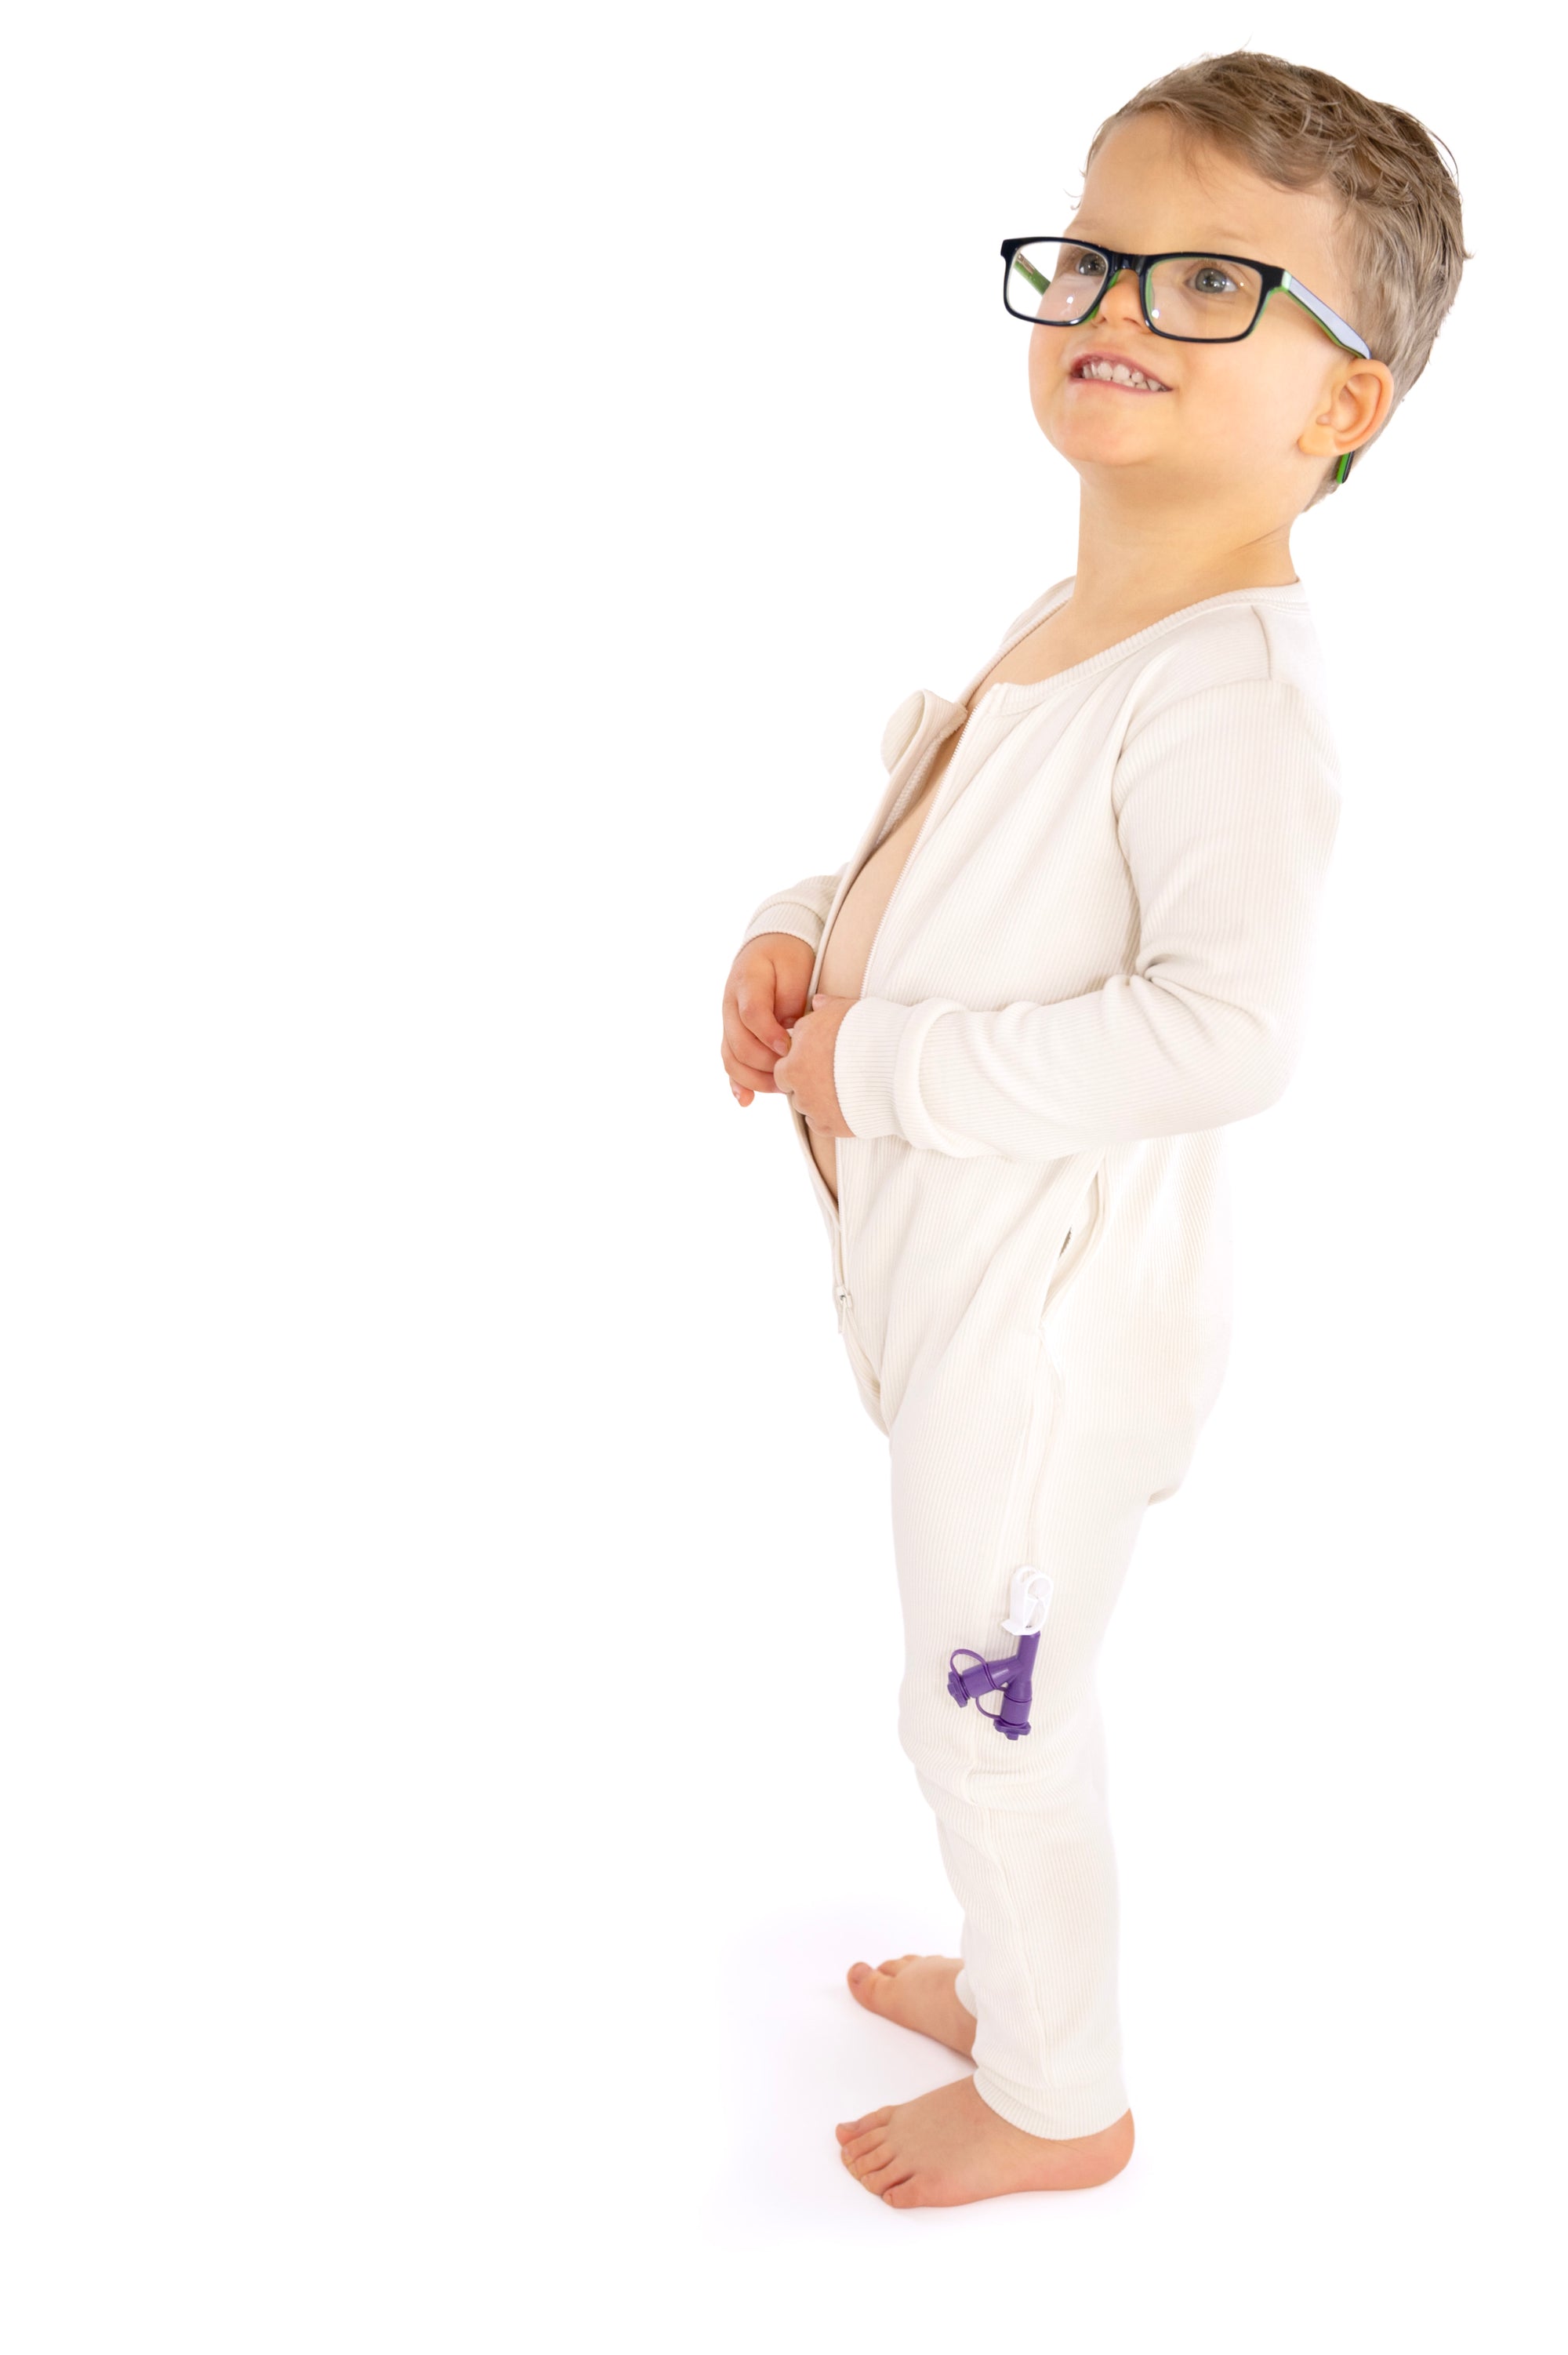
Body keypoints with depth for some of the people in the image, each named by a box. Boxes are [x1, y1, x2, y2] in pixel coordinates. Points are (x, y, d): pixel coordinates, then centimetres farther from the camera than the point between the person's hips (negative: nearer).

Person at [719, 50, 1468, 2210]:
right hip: (951, 1281, 9)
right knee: (996, 1700, 25)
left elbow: (1223, 1033, -32)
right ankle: (1020, 1976, 49)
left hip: (1045, 1307, -9)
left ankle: (1058, 2100, 34)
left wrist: (883, 1064, -25)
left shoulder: (1232, 683, -23)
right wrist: (808, 934, 2)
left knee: (987, 1711, 10)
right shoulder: (1061, 631, 8)